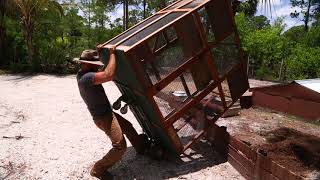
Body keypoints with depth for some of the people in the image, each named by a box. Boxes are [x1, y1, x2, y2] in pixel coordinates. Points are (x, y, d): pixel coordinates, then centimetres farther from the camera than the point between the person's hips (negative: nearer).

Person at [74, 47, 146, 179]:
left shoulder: (82, 74, 4)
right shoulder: (86, 77, -28)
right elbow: (109, 75, -41)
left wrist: (97, 52, 15)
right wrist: (112, 53, -27)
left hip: (107, 113, 11)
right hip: (104, 117, -11)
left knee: (128, 126, 26)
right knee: (120, 147, -8)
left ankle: (141, 147, 49)